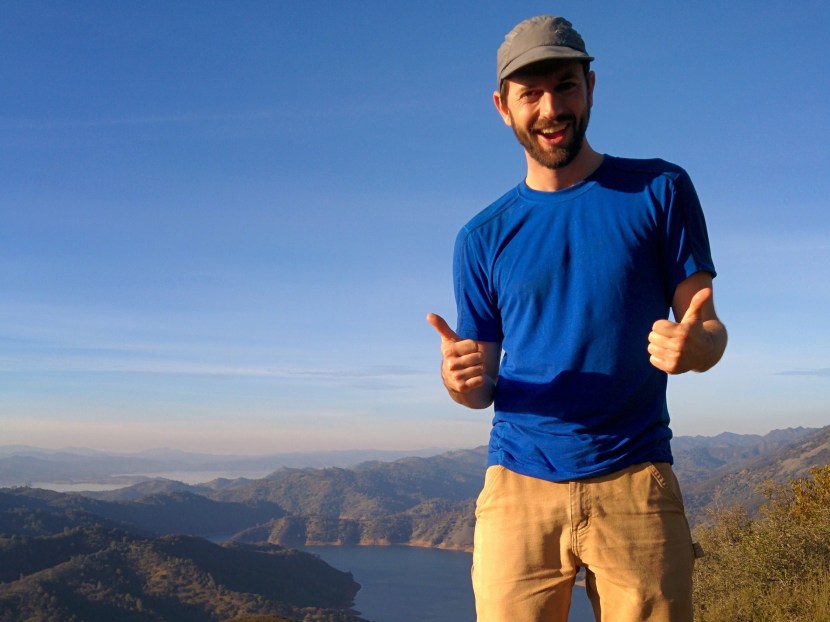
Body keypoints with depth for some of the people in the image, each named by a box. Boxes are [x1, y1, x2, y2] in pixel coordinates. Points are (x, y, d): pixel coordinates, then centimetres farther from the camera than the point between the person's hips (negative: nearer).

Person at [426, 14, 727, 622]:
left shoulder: (659, 190, 4)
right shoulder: (484, 239, 8)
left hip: (637, 485, -1)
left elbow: (709, 328, 3)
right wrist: (460, 379, -13)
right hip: (518, 488, 2)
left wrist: (693, 345, -20)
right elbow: (484, 385, 11)